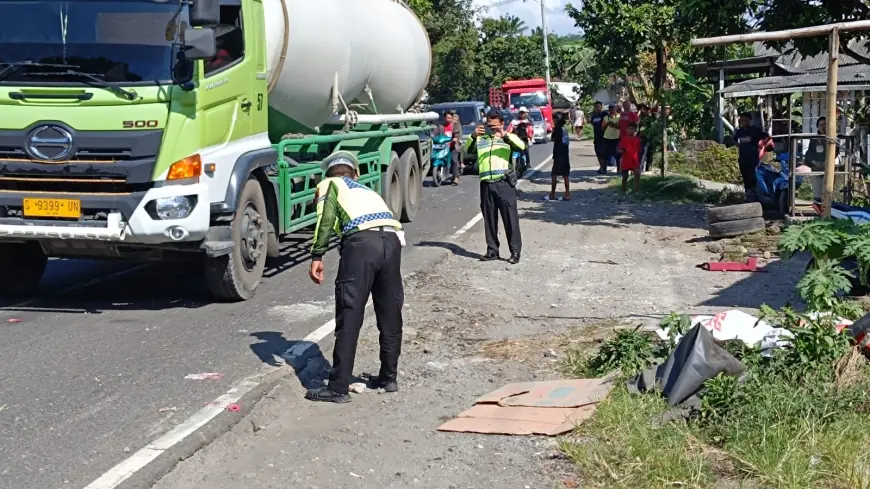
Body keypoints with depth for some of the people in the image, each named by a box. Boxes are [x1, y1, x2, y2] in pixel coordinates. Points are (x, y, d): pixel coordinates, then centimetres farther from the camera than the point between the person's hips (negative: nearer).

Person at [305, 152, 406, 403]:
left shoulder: (330, 184, 21)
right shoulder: (367, 190, 38)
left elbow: (326, 218, 1)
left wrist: (317, 256, -2)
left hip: (362, 241, -6)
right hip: (393, 240, 6)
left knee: (349, 316, -3)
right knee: (390, 315, 17)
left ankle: (338, 388, -1)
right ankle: (388, 377, 31)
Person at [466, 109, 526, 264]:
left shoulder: (508, 137, 8)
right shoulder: (480, 138, 14)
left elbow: (522, 146, -12)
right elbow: (466, 151, 2)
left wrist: (504, 134, -21)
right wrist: (472, 136, -13)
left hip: (505, 183, -3)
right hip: (486, 184, 3)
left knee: (510, 218, -3)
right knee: (489, 219, 8)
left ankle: (515, 251, 1)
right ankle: (492, 250, 16)